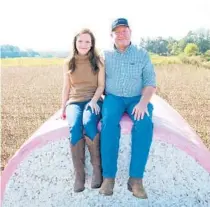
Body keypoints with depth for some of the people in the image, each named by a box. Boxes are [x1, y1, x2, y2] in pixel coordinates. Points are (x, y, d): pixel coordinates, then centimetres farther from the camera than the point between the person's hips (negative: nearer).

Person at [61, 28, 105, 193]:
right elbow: (66, 88, 15)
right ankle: (79, 174, -25)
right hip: (74, 102, 2)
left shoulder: (98, 61, 7)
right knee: (74, 127, -32)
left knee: (88, 123, -36)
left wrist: (94, 101, -15)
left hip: (93, 100, -1)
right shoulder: (69, 63, 13)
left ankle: (97, 167, -21)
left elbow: (101, 85, 2)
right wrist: (63, 107, 8)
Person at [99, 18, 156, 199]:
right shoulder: (105, 55, 10)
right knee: (109, 122, -33)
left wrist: (143, 102, -16)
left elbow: (150, 82, 0)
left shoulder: (142, 54, 7)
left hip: (136, 98, 0)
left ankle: (136, 178, -25)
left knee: (145, 123, -32)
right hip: (113, 98, 0)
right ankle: (108, 176, -24)